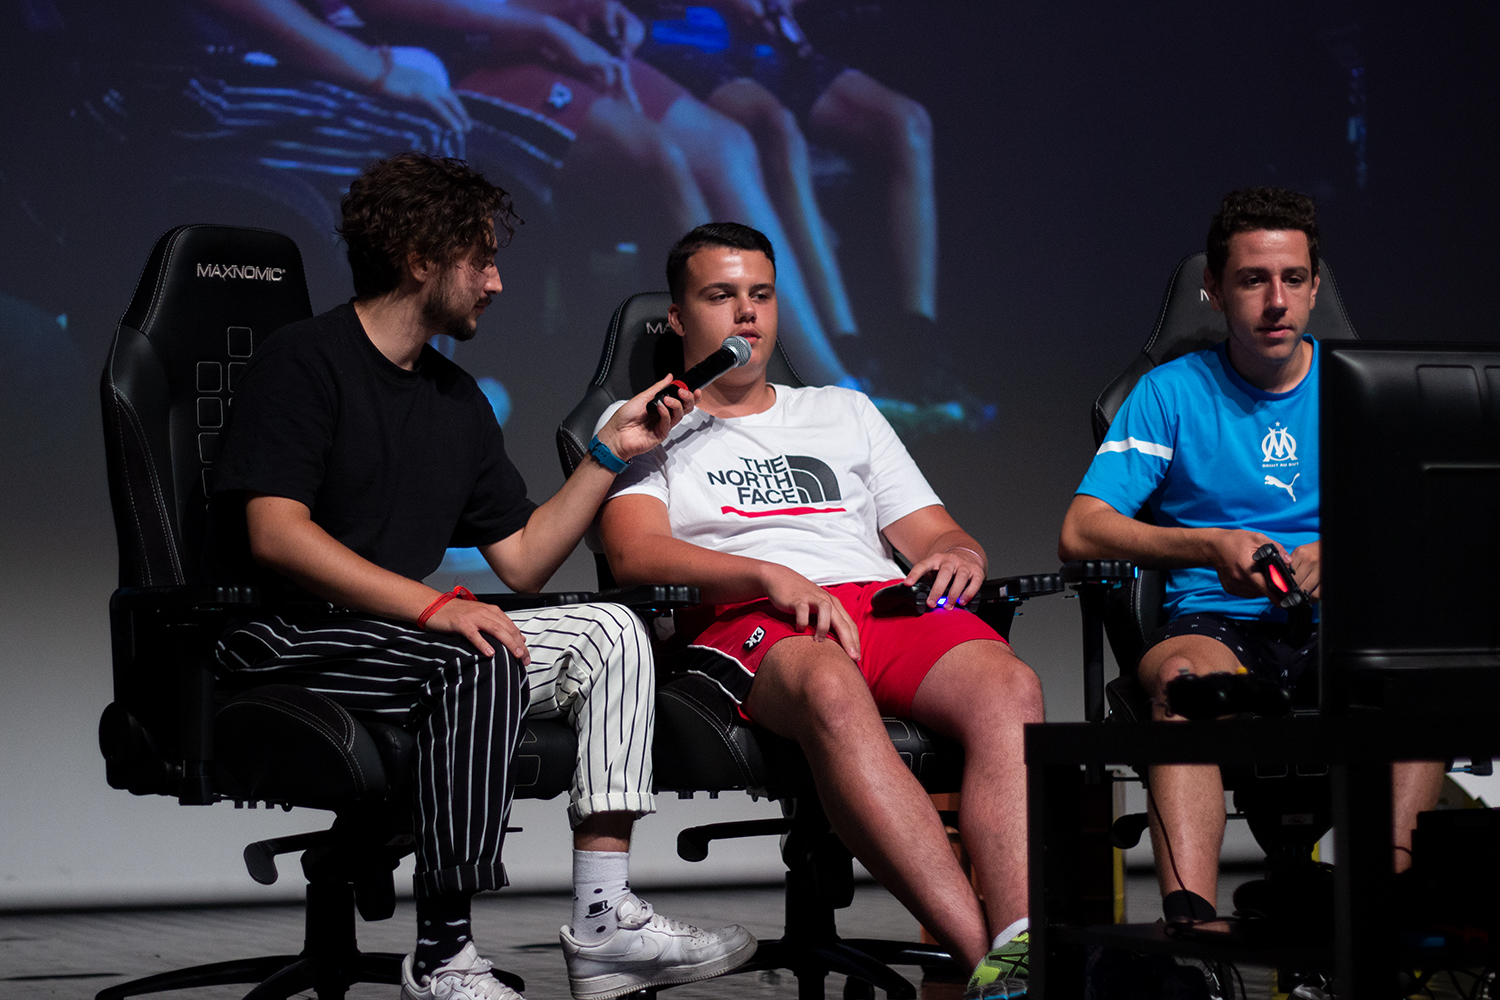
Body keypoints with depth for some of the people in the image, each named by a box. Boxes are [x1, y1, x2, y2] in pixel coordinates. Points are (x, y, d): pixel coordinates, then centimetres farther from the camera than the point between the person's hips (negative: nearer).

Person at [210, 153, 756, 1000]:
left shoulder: (457, 399, 19)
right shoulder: (304, 361, -5)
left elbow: (524, 562, 18)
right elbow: (277, 534, -18)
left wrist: (612, 451, 10)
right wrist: (436, 606, -26)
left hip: (408, 637, 8)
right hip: (285, 643, -8)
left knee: (610, 631, -9)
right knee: (483, 662, -33)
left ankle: (604, 917, -19)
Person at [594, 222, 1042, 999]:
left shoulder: (844, 412, 34)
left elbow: (934, 535, 28)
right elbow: (634, 554, 0)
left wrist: (960, 554, 0)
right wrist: (771, 576, -16)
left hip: (888, 604, 4)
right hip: (746, 622, -4)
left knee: (1007, 685, -33)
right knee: (831, 687, -43)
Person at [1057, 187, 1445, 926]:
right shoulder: (1172, 393, 9)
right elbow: (1081, 532, 0)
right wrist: (1211, 547, -14)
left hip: (1344, 622, 1)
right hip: (1214, 622, -1)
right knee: (1185, 674, -37)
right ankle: (1189, 915, -51)